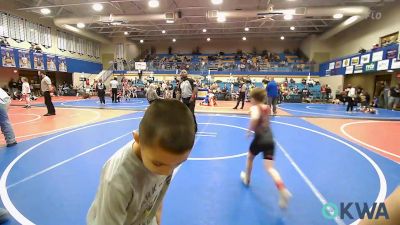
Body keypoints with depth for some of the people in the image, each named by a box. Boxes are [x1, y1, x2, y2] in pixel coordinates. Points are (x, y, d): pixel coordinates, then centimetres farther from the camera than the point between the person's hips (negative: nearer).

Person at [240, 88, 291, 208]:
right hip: (270, 140, 5)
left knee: (250, 157, 26)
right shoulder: (267, 108, 13)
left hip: (259, 139, -5)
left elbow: (255, 118, -30)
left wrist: (250, 130, -16)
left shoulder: (254, 108, -7)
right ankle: (283, 189, -23)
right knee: (269, 167, -1)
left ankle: (247, 178, 45)